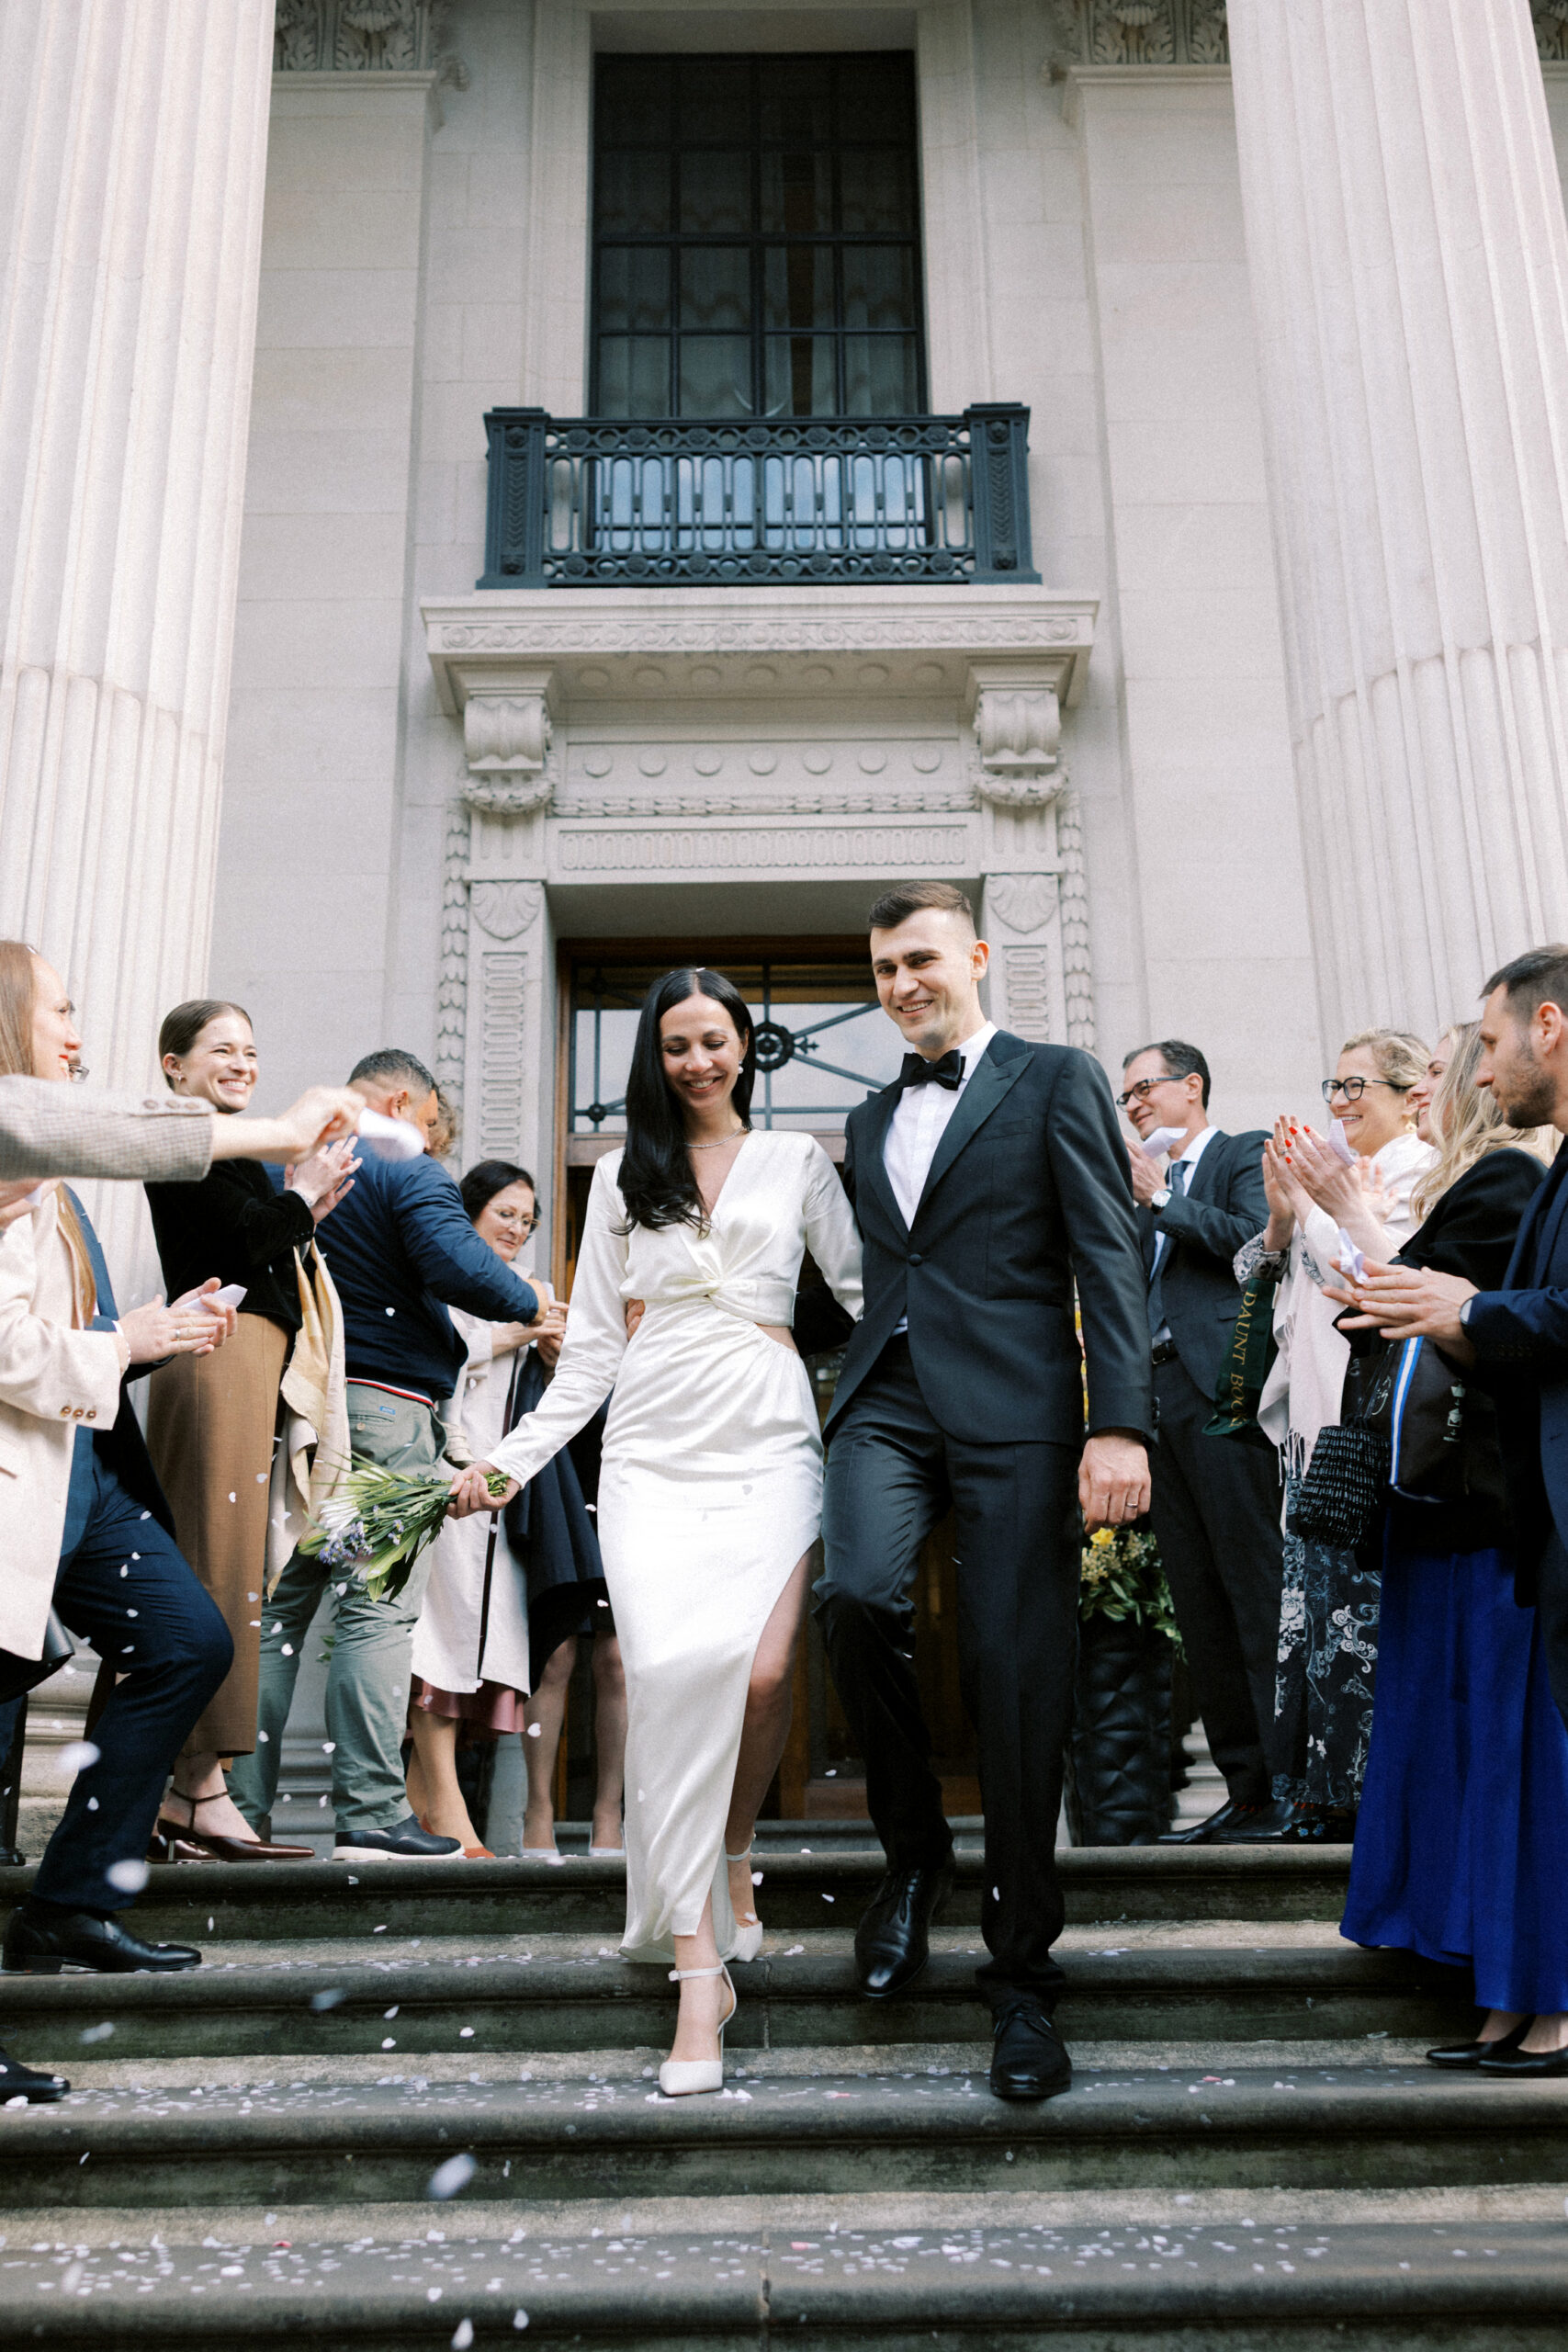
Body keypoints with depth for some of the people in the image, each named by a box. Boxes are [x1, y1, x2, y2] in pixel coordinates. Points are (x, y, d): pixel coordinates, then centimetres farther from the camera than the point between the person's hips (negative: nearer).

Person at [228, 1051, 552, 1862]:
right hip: (382, 1403, -7)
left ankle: (240, 1807, 11)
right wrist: (532, 1304, -4)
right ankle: (369, 1813, -6)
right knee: (377, 1608, -6)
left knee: (276, 1605, 9)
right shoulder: (405, 1171, -5)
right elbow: (459, 1267, -19)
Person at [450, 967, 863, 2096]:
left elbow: (867, 1287, 11)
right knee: (671, 1671, -19)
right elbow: (592, 1341, 15)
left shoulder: (797, 1159, 15)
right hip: (655, 1451, 1)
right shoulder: (624, 1173, 17)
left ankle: (734, 1852, 12)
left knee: (757, 1670, -21)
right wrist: (512, 1458, 8)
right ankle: (701, 1971, -12)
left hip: (768, 1445, 0)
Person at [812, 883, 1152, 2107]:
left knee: (1018, 1684, -4)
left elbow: (1110, 1257, -3)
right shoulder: (871, 1122, 23)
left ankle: (1023, 1974, 12)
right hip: (888, 1400, 4)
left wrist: (1121, 1423, -13)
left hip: (1015, 1407, -4)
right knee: (858, 1594, -23)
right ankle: (914, 1853, 3)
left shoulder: (1056, 1079, 5)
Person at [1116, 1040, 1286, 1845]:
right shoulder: (1149, 1188, 25)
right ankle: (1247, 1786, 9)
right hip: (1157, 1395, 8)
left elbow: (1255, 1240, -12)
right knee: (1199, 1605, 5)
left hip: (1222, 1393, -7)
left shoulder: (1247, 1154, 5)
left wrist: (1161, 1197, -6)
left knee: (1258, 1590, -10)